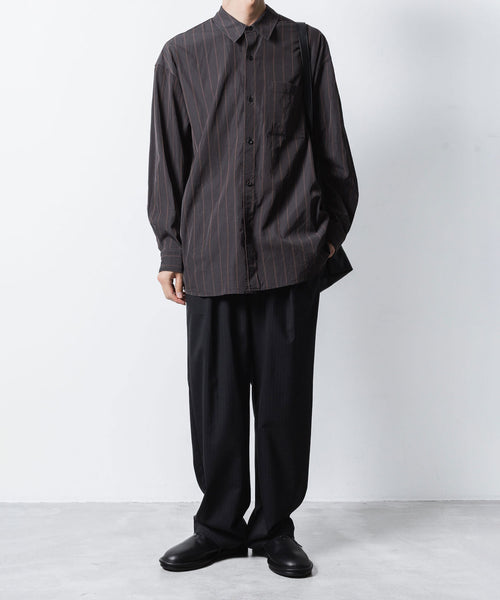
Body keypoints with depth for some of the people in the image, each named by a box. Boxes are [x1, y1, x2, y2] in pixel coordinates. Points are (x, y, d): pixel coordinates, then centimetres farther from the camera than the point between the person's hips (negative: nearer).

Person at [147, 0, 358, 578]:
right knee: (215, 399, 5)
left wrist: (331, 231, 12)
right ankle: (220, 526, 22)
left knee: (285, 398, 4)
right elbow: (167, 160, 10)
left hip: (291, 257, 0)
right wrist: (170, 251, 7)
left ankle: (275, 527, 20)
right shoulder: (181, 55, 10)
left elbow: (332, 147, 13)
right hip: (211, 262, 0)